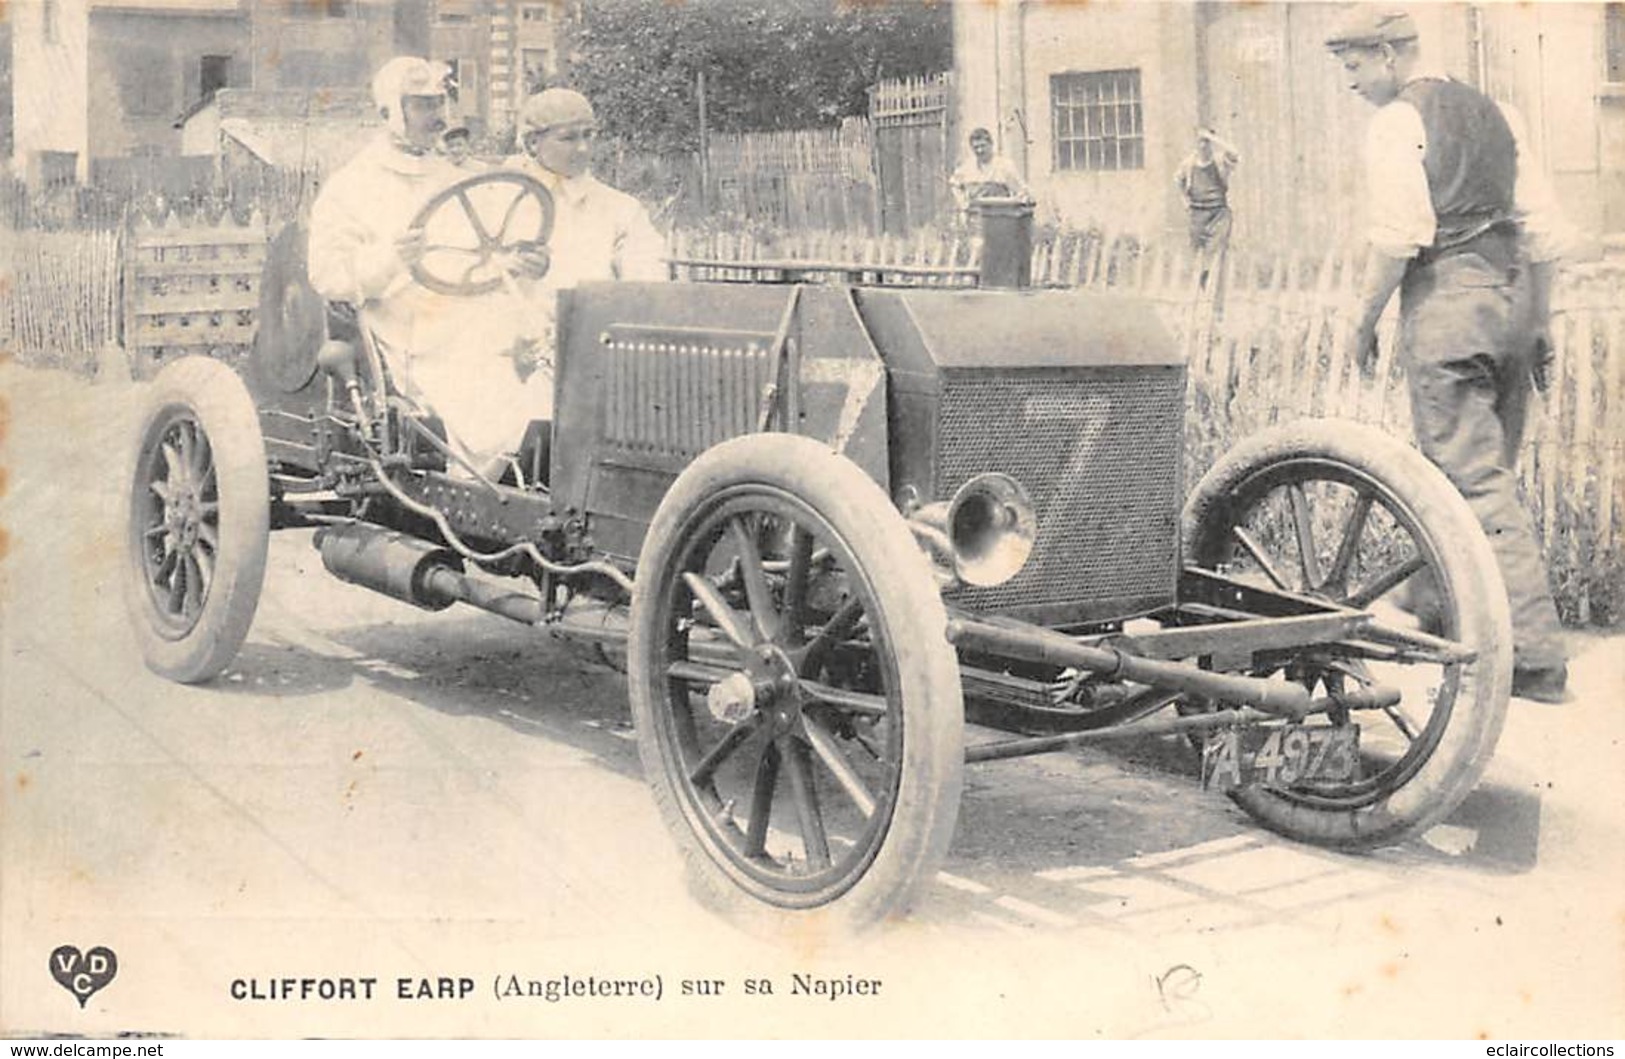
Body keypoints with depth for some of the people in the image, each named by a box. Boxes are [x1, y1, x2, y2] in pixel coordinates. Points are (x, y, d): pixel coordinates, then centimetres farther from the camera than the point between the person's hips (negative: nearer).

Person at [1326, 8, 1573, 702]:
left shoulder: (1396, 122, -5)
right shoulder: (1491, 112, 17)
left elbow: (1399, 234, -18)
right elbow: (1544, 229, 16)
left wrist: (1364, 321, -8)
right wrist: (1538, 324, 20)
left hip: (1445, 302, -8)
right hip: (1511, 294, 8)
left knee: (1476, 480, -8)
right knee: (1485, 466, 15)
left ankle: (1533, 656, -10)